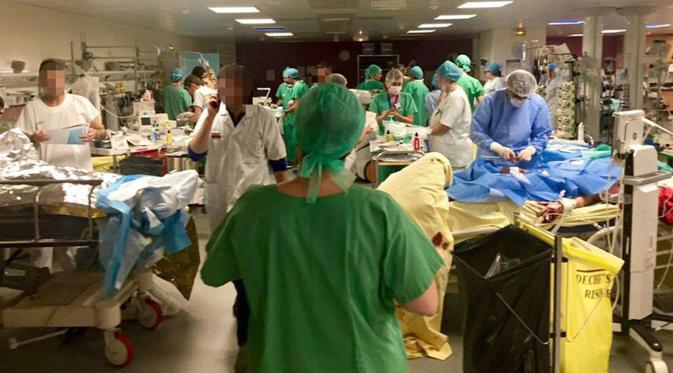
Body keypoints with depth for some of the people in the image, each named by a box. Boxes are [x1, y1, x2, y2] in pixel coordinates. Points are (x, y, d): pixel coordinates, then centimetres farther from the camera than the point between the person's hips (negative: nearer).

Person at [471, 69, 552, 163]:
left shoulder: (538, 104, -3)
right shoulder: (492, 100, -9)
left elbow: (542, 135, 6)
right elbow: (476, 131, -8)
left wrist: (530, 149, -14)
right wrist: (498, 148, -20)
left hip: (522, 161, 2)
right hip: (491, 159, -2)